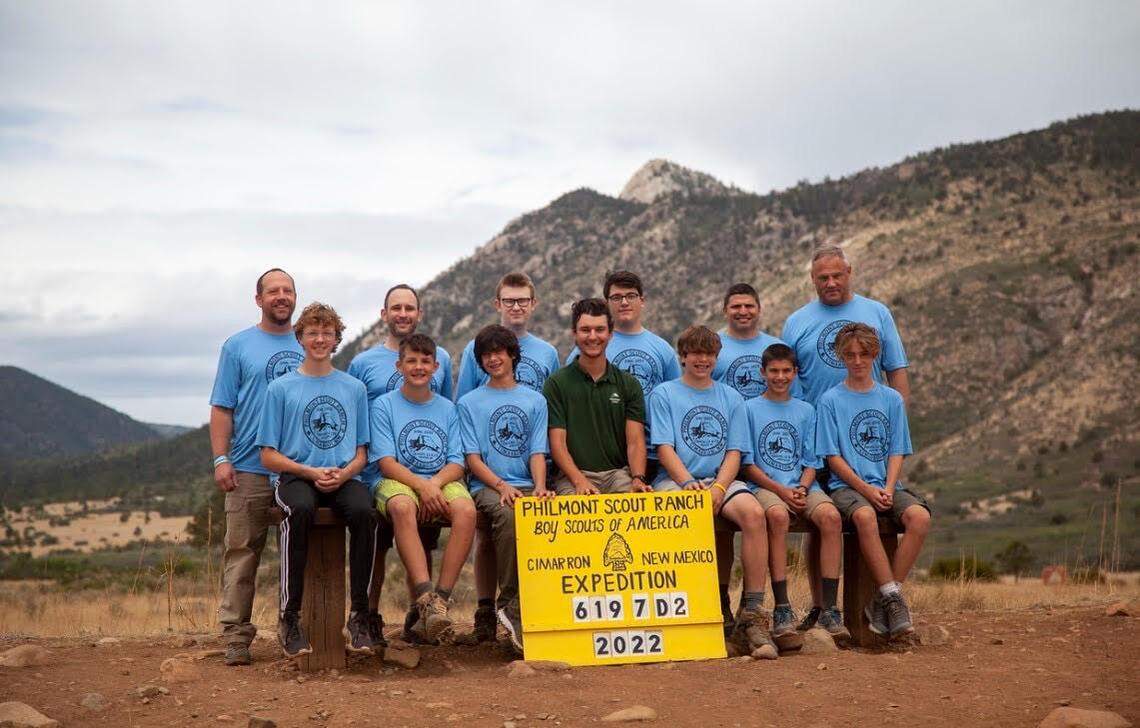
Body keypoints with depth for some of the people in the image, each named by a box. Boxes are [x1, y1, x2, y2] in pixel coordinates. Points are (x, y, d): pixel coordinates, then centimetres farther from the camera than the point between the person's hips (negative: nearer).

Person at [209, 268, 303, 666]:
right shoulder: (238, 346, 6)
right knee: (242, 552, -3)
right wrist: (221, 459, -8)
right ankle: (236, 635, 0)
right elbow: (222, 408, 2)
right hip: (250, 469, -3)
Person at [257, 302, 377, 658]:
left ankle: (359, 617, -26)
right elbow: (269, 456, 5)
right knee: (301, 510, -38)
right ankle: (289, 618, -30)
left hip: (343, 479, 2)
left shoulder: (354, 388, 16)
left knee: (364, 511, -33)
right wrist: (311, 472, -10)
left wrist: (344, 473, -8)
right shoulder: (281, 388, 9)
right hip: (295, 478, -2)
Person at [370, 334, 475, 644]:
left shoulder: (447, 409, 15)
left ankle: (441, 599, -33)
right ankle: (425, 598, -46)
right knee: (402, 507, -39)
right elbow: (386, 462, -3)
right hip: (398, 481, -2)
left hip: (442, 482, 3)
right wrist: (421, 486, -19)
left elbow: (456, 464, 7)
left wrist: (435, 483, -15)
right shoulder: (384, 405, 7)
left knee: (466, 510, -32)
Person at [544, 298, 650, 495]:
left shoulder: (629, 384, 12)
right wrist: (580, 481, -18)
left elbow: (635, 440, 4)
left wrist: (638, 478, -15)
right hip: (573, 475, -3)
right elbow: (557, 443, -2)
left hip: (619, 473, 3)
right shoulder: (557, 384, 5)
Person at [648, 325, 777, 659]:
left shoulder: (730, 397, 18)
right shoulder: (664, 394, 10)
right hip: (675, 481, -3)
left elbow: (734, 452, 9)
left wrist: (719, 487, -11)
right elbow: (664, 448, -1)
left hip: (720, 480, 3)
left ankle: (752, 613, -29)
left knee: (753, 512, -31)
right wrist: (689, 483, -18)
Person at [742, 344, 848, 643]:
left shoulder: (806, 411, 19)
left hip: (802, 486, 3)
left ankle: (829, 608, -28)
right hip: (764, 487, -3)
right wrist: (780, 490, -11)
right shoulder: (750, 409, 9)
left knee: (831, 516, -29)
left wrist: (801, 488, -7)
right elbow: (748, 464, 2)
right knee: (778, 515, -37)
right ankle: (782, 610, -35)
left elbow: (811, 461, 15)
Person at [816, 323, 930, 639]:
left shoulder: (892, 399, 14)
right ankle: (894, 597, -28)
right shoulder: (831, 400, 4)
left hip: (886, 485, 3)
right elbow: (833, 457, -2)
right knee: (865, 516, -37)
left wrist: (888, 489, -9)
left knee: (920, 516, -27)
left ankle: (884, 600, -19)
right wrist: (866, 489, -14)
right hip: (846, 485, -3)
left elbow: (897, 452, 9)